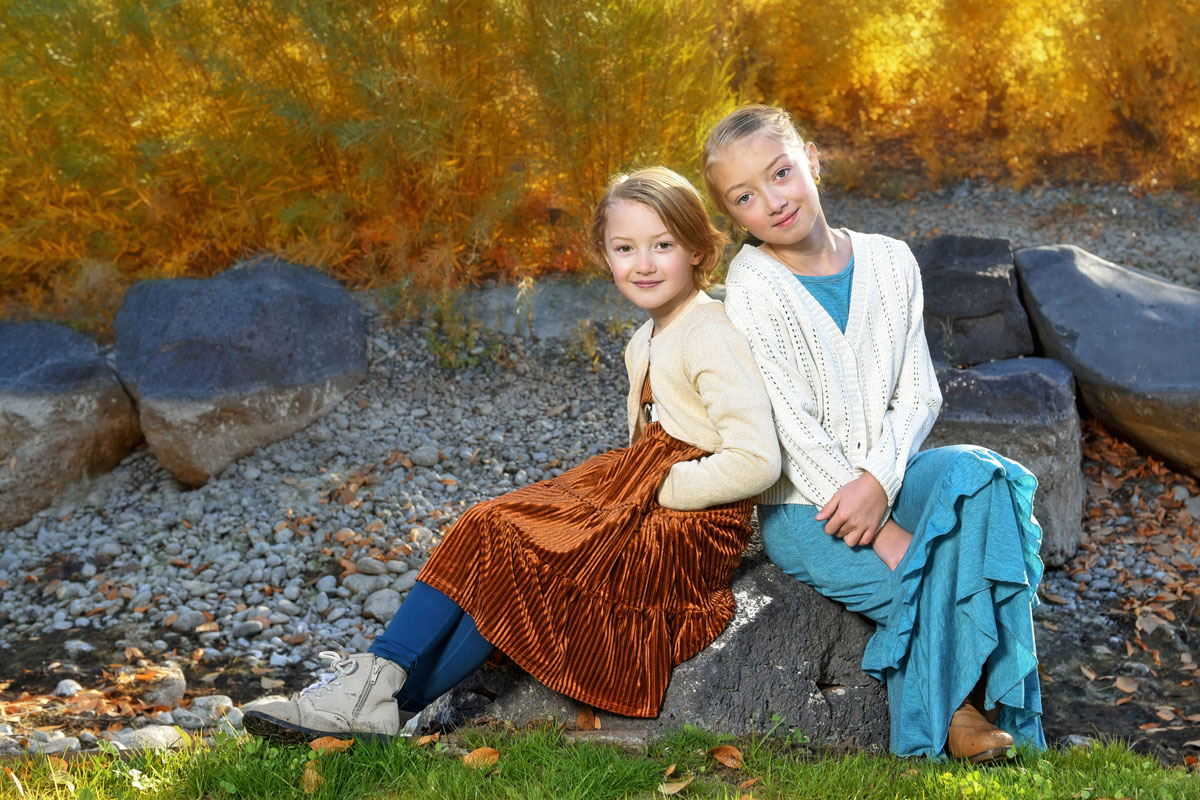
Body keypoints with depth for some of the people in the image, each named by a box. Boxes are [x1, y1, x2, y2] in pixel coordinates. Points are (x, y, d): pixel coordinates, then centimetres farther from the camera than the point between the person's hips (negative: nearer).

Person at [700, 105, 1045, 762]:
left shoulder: (890, 262, 4)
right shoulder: (753, 287, -10)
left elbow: (918, 392, 3)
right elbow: (790, 428, -15)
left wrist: (878, 481, -17)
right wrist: (885, 534, -19)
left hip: (885, 478, 4)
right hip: (802, 509, -4)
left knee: (979, 474, -26)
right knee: (925, 584, -26)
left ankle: (977, 696, -19)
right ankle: (942, 717, 1)